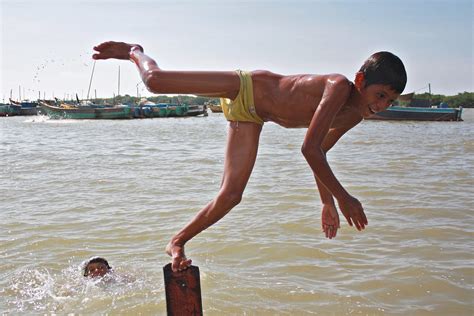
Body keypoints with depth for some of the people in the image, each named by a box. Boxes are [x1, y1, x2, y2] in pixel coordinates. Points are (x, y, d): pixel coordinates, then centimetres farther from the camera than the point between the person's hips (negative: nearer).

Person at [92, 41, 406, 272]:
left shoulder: (353, 117, -4)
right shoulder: (340, 86, -31)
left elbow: (319, 153, 11)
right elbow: (309, 149, -38)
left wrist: (327, 202, 13)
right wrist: (343, 197, -33)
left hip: (250, 118, 7)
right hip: (246, 87, -7)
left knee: (230, 197, -4)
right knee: (155, 81, -13)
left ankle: (177, 242, 14)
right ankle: (134, 52, 23)